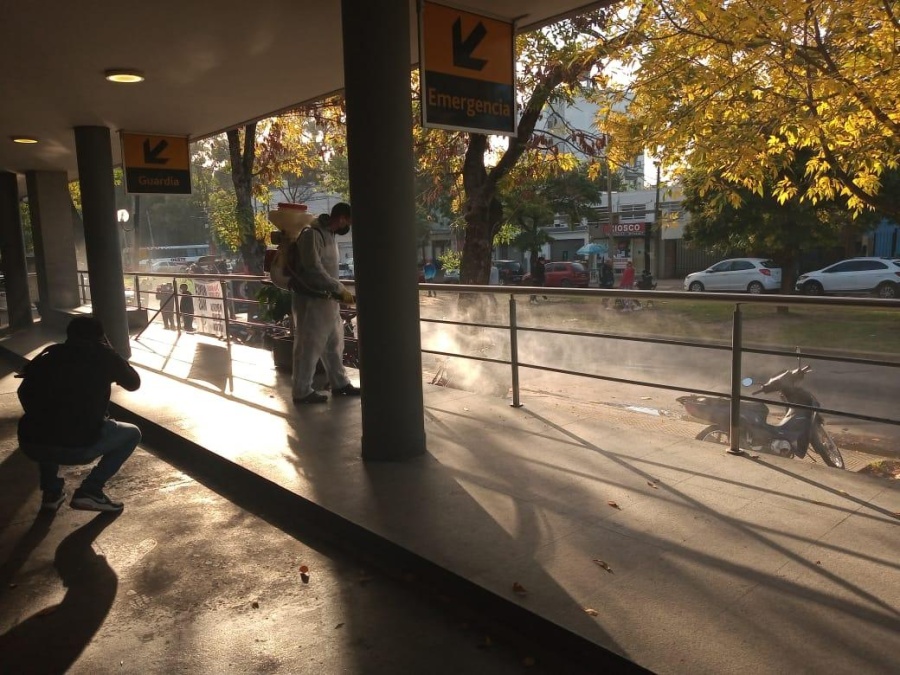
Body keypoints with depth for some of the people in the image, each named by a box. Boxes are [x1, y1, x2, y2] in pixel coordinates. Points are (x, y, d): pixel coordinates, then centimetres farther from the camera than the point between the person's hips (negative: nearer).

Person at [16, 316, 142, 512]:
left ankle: (52, 492, 28)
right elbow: (133, 383, 23)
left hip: (31, 445, 5)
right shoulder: (103, 355, 8)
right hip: (80, 446, -4)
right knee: (132, 434, 21)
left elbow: (25, 394, 26)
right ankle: (90, 491, 7)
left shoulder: (48, 355, 17)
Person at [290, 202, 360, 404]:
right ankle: (302, 392, 10)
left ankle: (339, 383, 28)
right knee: (309, 346, 0)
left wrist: (339, 292, 9)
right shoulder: (312, 234, -17)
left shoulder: (328, 235, 12)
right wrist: (340, 289, -23)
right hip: (310, 301, -9)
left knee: (333, 344, 16)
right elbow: (314, 269, -25)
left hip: (327, 300, 9)